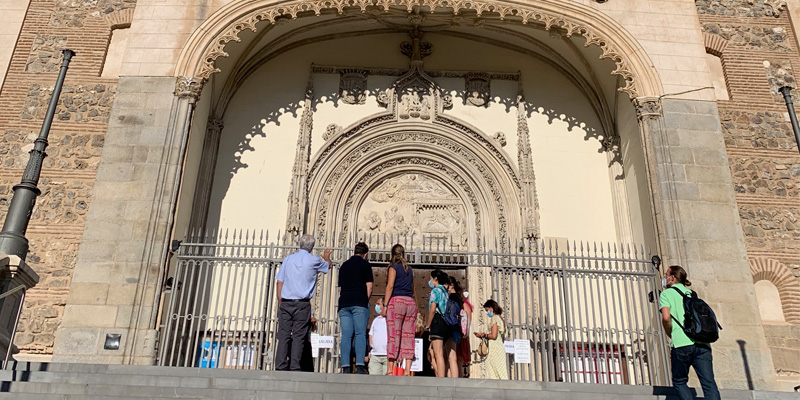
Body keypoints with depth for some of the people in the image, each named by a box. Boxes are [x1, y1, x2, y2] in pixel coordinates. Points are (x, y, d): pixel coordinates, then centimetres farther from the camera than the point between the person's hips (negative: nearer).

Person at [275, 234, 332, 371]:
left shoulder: (288, 259, 8)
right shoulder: (314, 260, 1)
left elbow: (279, 282, 8)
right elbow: (328, 266, 23)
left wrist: (280, 302, 14)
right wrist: (327, 257, 45)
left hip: (286, 303, 3)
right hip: (302, 304, -3)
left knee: (284, 335, 3)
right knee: (299, 336, -1)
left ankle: (280, 367, 2)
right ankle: (294, 367, -3)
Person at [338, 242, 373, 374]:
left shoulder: (344, 265, 20)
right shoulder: (365, 264, 5)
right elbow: (369, 286, -1)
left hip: (344, 303, 4)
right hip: (359, 303, -4)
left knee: (346, 335, 1)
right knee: (360, 333, -5)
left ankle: (345, 366, -4)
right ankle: (360, 365, -14)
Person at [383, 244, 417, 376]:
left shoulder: (393, 267, 2)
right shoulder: (410, 269, 18)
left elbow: (390, 286, -8)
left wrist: (385, 304, -9)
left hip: (397, 301, -5)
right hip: (410, 303, 5)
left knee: (394, 335, -6)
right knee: (408, 336, 3)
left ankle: (390, 369, -6)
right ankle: (407, 370, 1)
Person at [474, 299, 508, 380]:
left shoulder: (495, 318, -8)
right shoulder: (499, 318, 18)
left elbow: (493, 336, -17)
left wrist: (483, 335, -3)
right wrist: (484, 335, 14)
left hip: (495, 348, -9)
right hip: (500, 347, 9)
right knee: (501, 372, 4)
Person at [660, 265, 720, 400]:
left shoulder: (666, 293, 5)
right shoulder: (692, 293, 23)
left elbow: (666, 318, -9)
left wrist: (672, 336, 4)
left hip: (682, 344, -5)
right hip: (702, 343, 5)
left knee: (679, 381, 12)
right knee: (709, 383, -2)